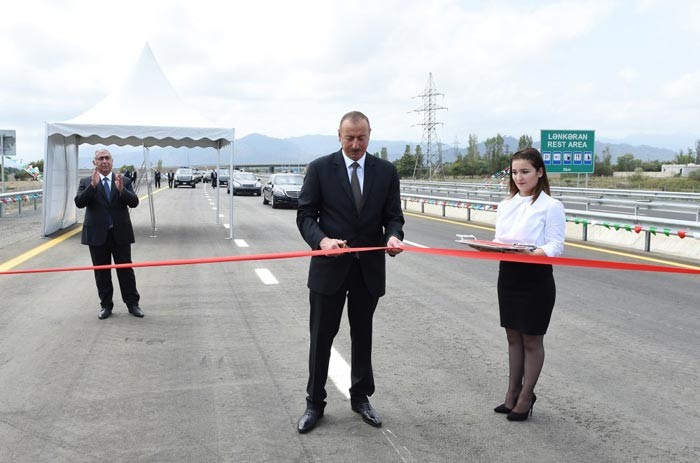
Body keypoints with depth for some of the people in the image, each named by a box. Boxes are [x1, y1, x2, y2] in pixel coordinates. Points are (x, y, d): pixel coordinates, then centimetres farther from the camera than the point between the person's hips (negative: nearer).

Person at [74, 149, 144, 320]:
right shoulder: (86, 182, 3)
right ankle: (106, 306, 19)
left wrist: (121, 189, -23)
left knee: (126, 270, 5)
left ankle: (132, 304, 14)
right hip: (97, 234, 0)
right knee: (101, 272, 8)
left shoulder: (124, 181, 5)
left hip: (120, 233, 0)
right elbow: (79, 202, -11)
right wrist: (92, 186, -23)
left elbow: (134, 202, -6)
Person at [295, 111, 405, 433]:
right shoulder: (320, 168, -4)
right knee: (321, 337, 6)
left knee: (363, 336, 15)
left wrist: (393, 236, -19)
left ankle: (361, 397, 31)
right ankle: (315, 403, 21)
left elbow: (393, 215, 3)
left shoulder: (386, 171, 3)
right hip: (330, 266, -2)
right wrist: (322, 240, -24)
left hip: (369, 267, 2)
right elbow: (305, 214, -5)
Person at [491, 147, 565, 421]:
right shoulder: (506, 205, 8)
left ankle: (526, 397, 21)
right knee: (513, 337, 15)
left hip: (536, 278, -6)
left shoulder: (551, 206, -10)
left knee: (531, 340, 7)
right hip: (508, 275, 6)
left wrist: (532, 253, -31)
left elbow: (555, 247, -14)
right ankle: (512, 394, 28)